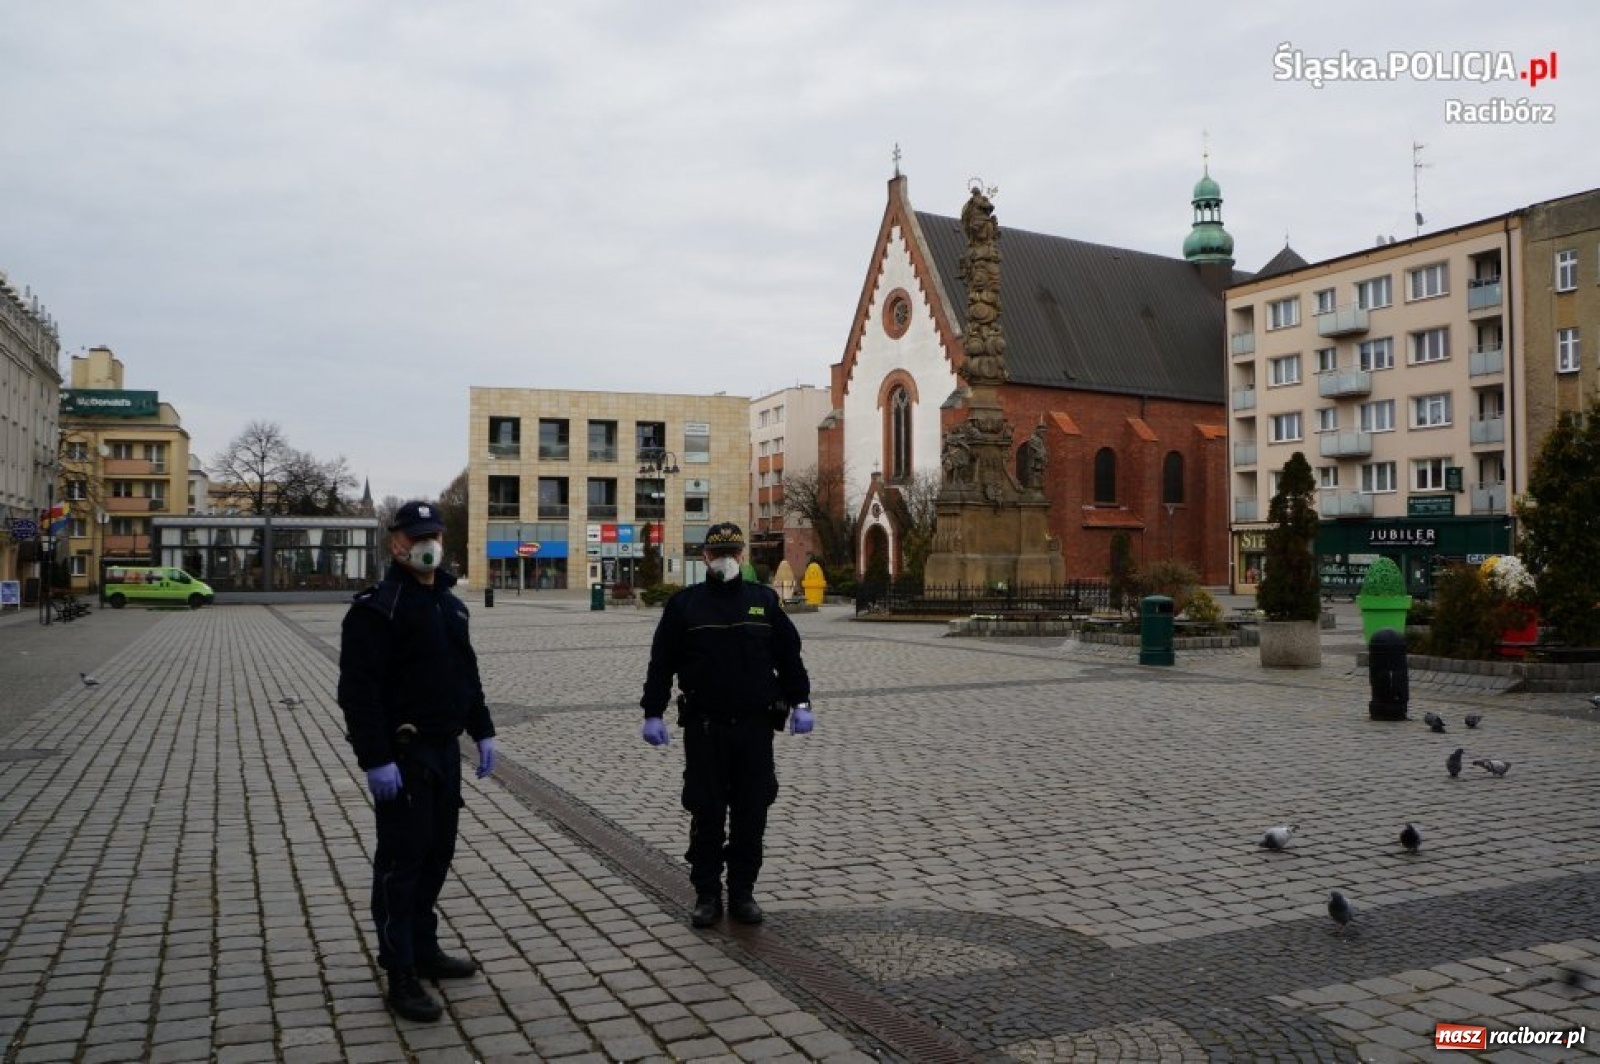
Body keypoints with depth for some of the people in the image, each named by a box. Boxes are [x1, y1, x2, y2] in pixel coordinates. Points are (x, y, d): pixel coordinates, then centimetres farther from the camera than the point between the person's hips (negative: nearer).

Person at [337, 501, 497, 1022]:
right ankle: (401, 975, 7)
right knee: (402, 860, -2)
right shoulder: (376, 608, -13)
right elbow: (358, 689, -19)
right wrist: (376, 759, -24)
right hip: (403, 754, -8)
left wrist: (482, 731, 14)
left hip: (445, 748, 8)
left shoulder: (450, 604, 13)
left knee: (438, 852, 16)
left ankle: (424, 949, 31)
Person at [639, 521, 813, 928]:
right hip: (704, 729, -1)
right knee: (706, 815, 5)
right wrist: (653, 713, -2)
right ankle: (707, 895, 18)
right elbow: (662, 662, 3)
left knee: (750, 814, 7)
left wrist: (800, 703, 4)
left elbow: (789, 655, 11)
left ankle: (743, 893, 21)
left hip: (755, 727, 2)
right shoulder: (684, 604, 3)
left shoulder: (764, 600, 7)